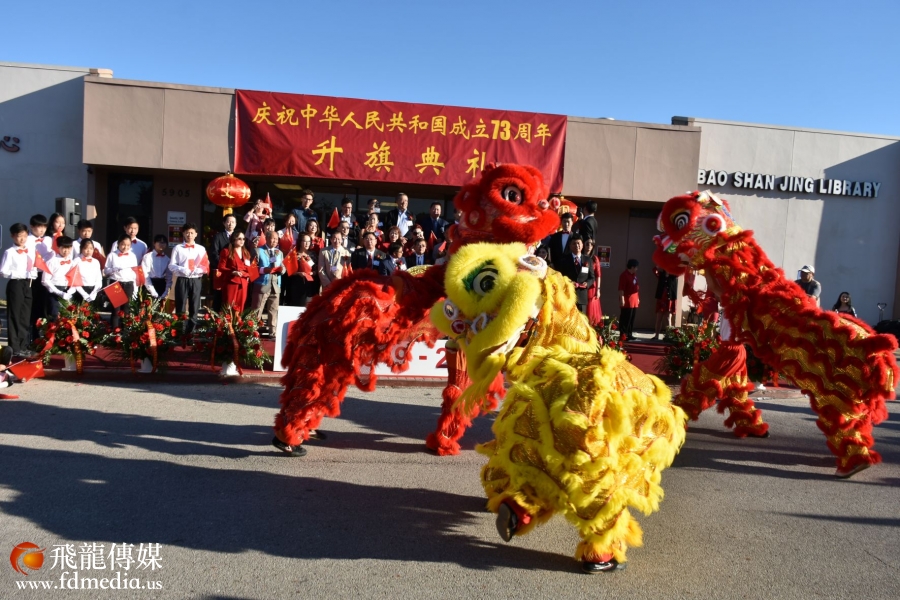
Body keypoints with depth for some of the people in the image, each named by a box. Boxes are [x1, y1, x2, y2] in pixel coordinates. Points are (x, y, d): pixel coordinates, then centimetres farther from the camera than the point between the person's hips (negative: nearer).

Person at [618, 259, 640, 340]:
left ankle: (629, 334, 17)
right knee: (625, 319, -6)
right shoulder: (624, 275, -11)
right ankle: (623, 335, -2)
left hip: (634, 301, 9)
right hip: (627, 302, -9)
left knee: (631, 319, 11)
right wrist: (622, 299, -20)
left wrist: (638, 298, 22)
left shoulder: (634, 275, 16)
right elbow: (621, 289, -16)